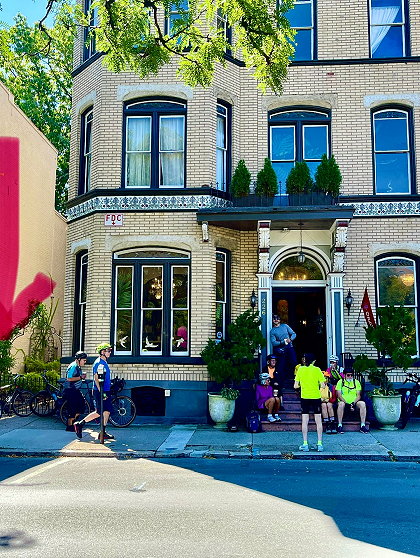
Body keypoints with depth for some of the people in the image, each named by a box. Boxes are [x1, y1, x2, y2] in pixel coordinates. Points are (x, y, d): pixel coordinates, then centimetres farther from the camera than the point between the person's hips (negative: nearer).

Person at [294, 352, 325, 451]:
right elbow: (323, 385, -9)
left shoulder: (300, 369, -1)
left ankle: (305, 444, 4)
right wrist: (317, 384, 12)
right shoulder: (317, 370, -5)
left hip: (304, 397, 1)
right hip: (316, 397, -1)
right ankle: (319, 444, 9)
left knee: (305, 421, 5)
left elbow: (296, 386, -2)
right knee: (318, 421, 8)